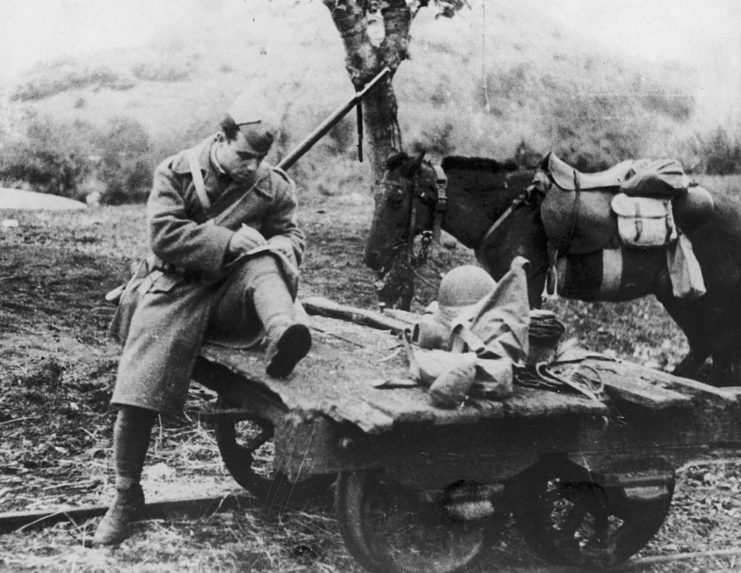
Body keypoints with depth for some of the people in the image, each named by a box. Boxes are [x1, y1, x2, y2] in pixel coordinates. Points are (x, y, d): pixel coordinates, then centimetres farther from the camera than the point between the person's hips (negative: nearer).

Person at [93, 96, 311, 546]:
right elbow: (165, 235, -11)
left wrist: (275, 250, -20)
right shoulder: (176, 172, 0)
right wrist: (232, 242, -20)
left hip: (235, 294, 2)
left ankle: (284, 333, -62)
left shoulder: (275, 186, 7)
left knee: (263, 266, -32)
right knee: (136, 395, -14)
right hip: (177, 289, -1)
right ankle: (127, 497, 2)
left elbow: (291, 237, 6)